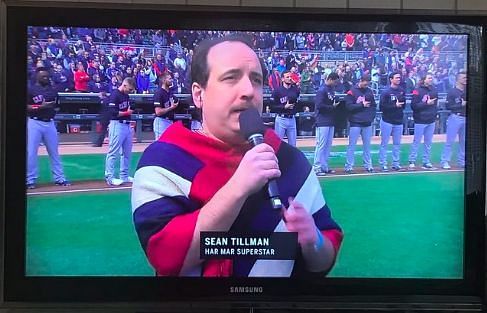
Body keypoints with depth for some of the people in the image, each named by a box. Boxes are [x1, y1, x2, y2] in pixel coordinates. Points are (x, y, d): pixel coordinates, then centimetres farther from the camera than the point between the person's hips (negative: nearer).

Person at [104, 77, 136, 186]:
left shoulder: (126, 95, 15)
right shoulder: (114, 95, -11)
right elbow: (113, 112, -20)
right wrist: (127, 113, -10)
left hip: (127, 125, 9)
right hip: (117, 125, -9)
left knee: (127, 152, 12)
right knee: (113, 152, -6)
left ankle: (124, 176, 21)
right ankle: (109, 177, -2)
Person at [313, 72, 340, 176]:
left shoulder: (332, 90, 16)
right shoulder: (322, 90, -11)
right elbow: (319, 105, -19)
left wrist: (338, 104, 2)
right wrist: (332, 107, -14)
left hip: (331, 122, 9)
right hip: (323, 122, -9)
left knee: (328, 145, 11)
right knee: (321, 144, -7)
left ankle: (324, 166, 18)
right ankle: (317, 167, -3)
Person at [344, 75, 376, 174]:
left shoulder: (370, 91, 11)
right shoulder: (352, 92, -4)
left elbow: (373, 105, 15)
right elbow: (349, 106, -12)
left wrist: (372, 117, 3)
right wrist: (362, 105, -16)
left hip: (367, 123, 5)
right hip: (355, 123, -5)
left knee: (367, 145, 9)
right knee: (352, 145, -2)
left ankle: (368, 165, 17)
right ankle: (349, 167, 2)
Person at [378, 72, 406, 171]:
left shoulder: (402, 91, 8)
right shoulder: (386, 92, -7)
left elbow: (404, 105, 11)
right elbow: (382, 107, -12)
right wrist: (395, 106, -18)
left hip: (399, 121, 5)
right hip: (387, 121, -5)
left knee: (397, 144, 10)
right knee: (384, 144, 0)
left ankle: (396, 163, 19)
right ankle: (383, 164, 6)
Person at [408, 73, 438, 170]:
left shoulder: (434, 90, 7)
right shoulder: (418, 91, -9)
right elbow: (414, 106, -14)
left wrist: (435, 114, 9)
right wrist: (426, 103, -20)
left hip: (431, 121, 6)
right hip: (420, 121, -6)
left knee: (428, 142, 10)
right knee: (416, 142, 2)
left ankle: (426, 162, 18)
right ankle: (412, 162, 10)